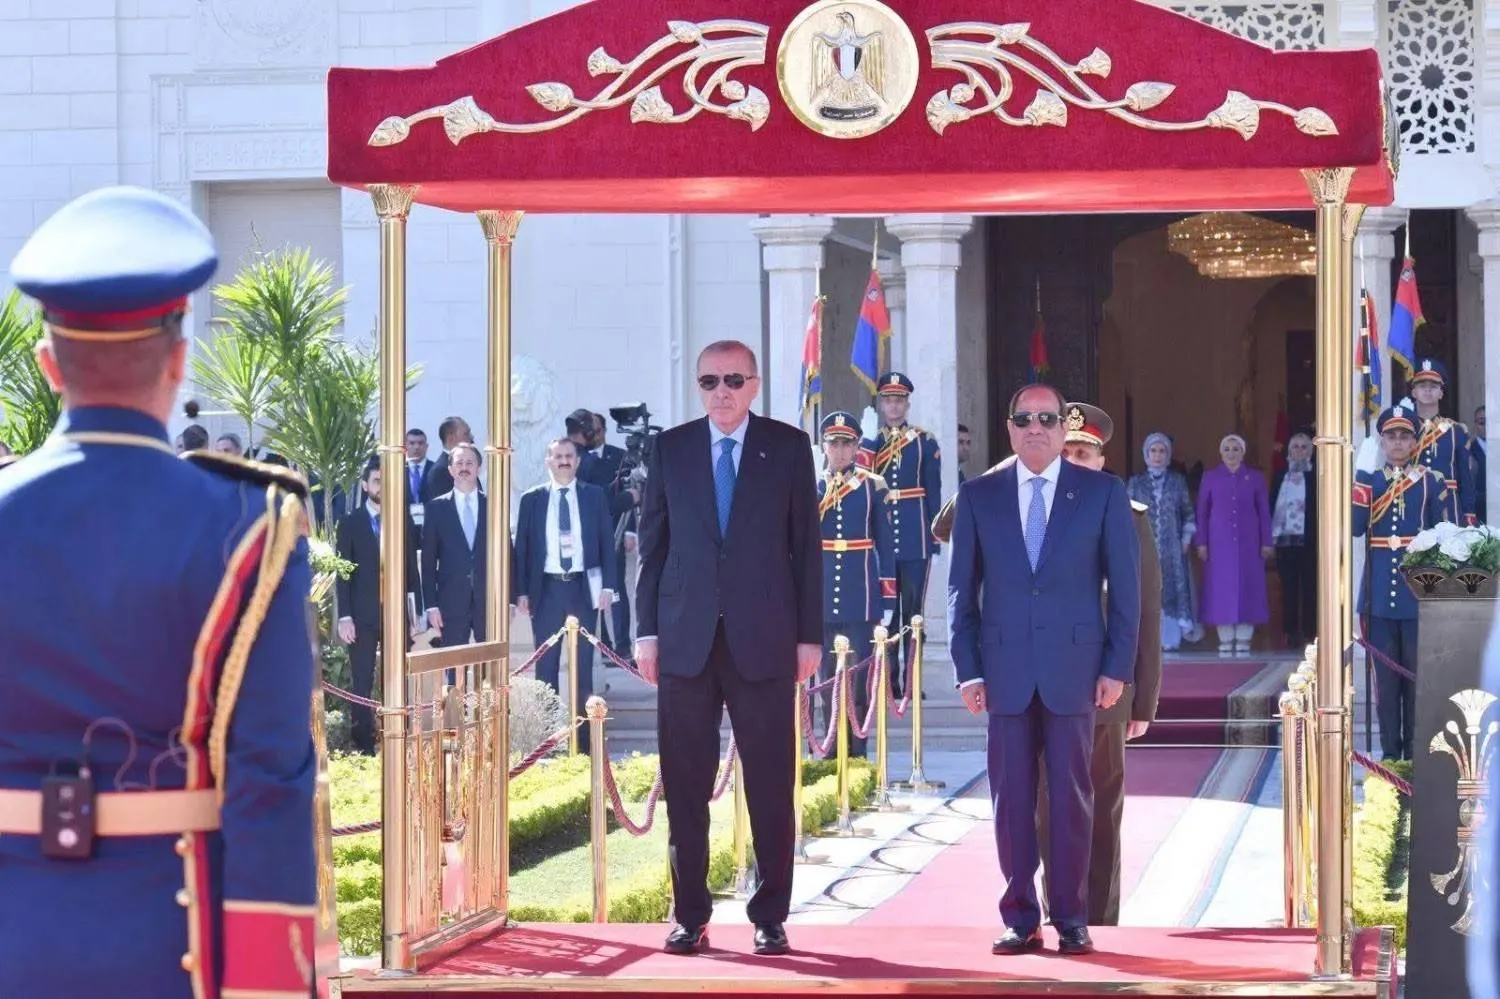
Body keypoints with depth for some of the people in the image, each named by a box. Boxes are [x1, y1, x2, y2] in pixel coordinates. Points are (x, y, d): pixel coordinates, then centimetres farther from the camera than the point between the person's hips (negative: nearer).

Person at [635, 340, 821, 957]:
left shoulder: (788, 447, 5)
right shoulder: (670, 449, 9)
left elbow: (806, 545, 4)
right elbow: (652, 544, 9)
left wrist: (810, 635, 0)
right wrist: (647, 630, 3)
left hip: (763, 639, -1)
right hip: (686, 639, 1)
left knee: (770, 783, 1)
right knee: (685, 784, 3)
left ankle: (770, 917, 8)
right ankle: (690, 916, 10)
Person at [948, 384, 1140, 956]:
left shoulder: (1103, 494, 4)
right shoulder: (978, 497, 8)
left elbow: (1125, 586, 4)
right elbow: (962, 590, 9)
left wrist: (1117, 668, -2)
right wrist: (967, 669, 2)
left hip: (1074, 669, -1)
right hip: (1006, 671, 1)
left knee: (1072, 796, 1)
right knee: (1011, 798, 2)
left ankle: (1071, 919, 8)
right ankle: (1020, 920, 8)